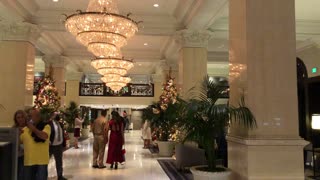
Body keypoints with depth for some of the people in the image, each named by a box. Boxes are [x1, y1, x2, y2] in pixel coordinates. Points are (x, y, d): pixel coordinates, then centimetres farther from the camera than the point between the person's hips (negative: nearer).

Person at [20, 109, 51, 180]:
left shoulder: (46, 126, -3)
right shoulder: (25, 129, 9)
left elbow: (44, 136, -22)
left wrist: (33, 128, -13)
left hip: (41, 161, -4)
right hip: (28, 161, 4)